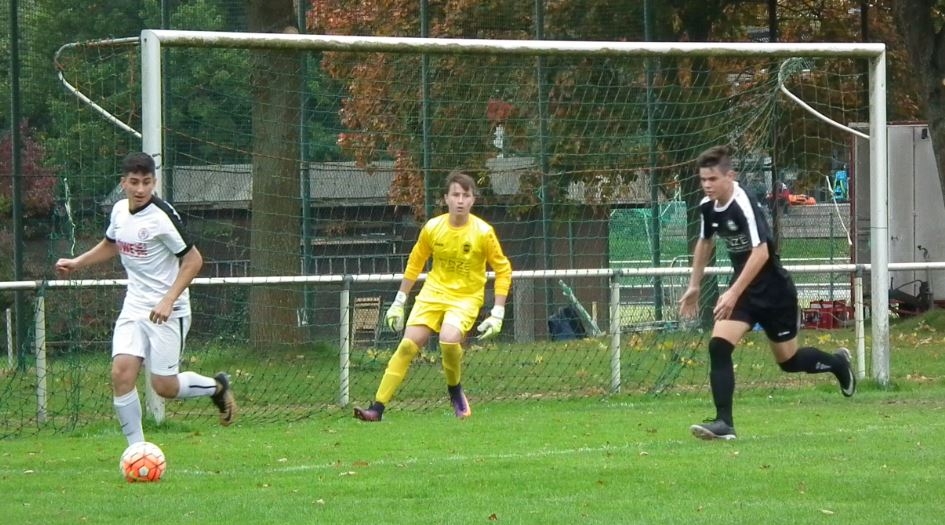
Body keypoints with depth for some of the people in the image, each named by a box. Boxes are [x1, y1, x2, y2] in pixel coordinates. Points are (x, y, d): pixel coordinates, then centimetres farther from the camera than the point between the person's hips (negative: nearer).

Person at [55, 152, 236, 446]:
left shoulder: (162, 217, -18)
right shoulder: (120, 210, 4)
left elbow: (193, 260, -15)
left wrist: (168, 301, -22)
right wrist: (77, 263, 17)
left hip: (167, 311, -6)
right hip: (134, 307, 6)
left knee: (164, 386, -4)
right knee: (121, 372, -12)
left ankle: (216, 387, 26)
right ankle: (137, 449, -4)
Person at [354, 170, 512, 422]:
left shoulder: (483, 232, -14)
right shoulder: (432, 228, -7)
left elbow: (503, 269, -3)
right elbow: (415, 263, 10)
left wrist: (498, 314, -8)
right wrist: (399, 303, 12)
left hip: (466, 297, -3)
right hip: (434, 293, 3)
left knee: (449, 339, -30)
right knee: (408, 345, -12)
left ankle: (455, 390, -1)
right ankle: (378, 407, -8)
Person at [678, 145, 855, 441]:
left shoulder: (744, 205, -25)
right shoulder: (708, 206, -1)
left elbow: (761, 252, -32)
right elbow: (705, 243, 19)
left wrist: (734, 293, -35)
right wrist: (694, 286, 20)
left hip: (773, 291, -6)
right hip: (743, 289, 6)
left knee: (788, 360, 10)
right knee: (718, 347, -15)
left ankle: (838, 363, 41)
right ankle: (723, 423, -13)